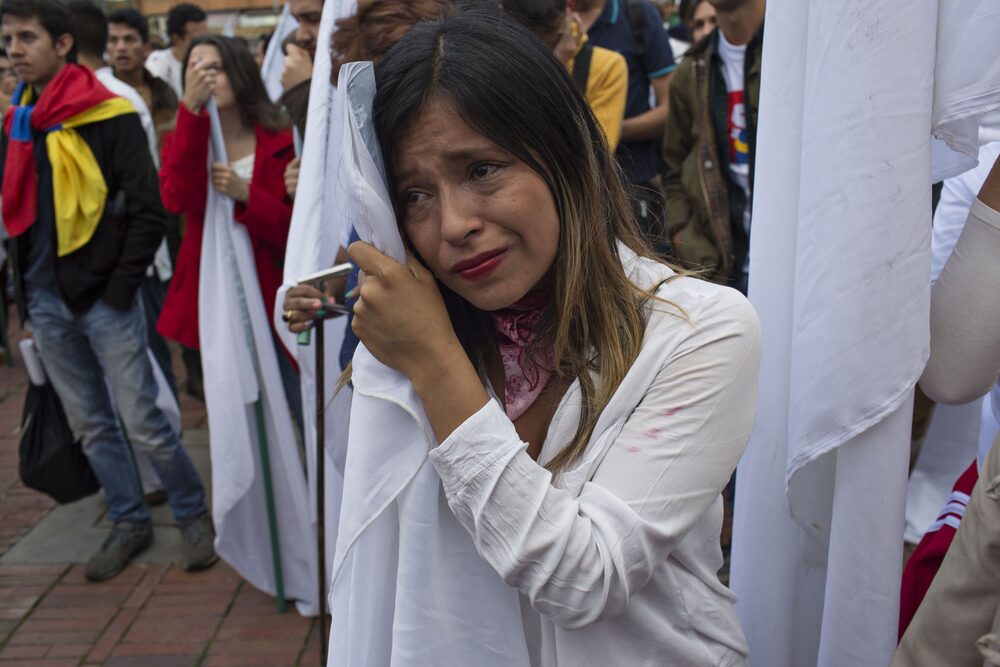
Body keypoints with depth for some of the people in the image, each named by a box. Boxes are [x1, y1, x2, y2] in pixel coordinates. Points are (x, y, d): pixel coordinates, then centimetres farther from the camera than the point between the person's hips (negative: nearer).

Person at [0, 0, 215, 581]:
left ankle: (195, 514, 17)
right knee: (91, 425, 13)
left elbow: (148, 212, -11)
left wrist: (120, 289, -14)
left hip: (103, 298, -6)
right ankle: (130, 523, 27)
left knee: (142, 421, -3)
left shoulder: (110, 117, -8)